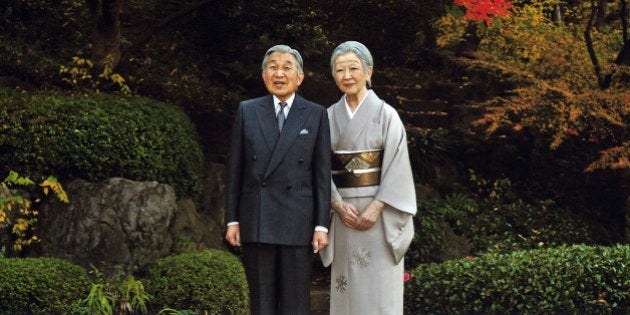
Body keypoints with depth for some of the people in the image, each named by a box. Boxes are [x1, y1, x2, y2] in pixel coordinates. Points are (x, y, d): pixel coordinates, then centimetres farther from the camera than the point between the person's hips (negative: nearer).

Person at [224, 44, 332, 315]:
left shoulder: (316, 115, 4)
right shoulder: (247, 111, 7)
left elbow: (322, 174, 2)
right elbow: (235, 170, 7)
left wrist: (322, 225, -3)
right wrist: (232, 220, 3)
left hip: (298, 221, -1)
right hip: (256, 221, 1)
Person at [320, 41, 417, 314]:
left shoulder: (385, 114, -1)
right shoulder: (330, 116, 8)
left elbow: (397, 166, -7)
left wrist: (376, 207, -16)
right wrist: (338, 204, -9)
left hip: (379, 212, -3)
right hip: (344, 212, 3)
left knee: (379, 286, -3)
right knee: (347, 285, 4)